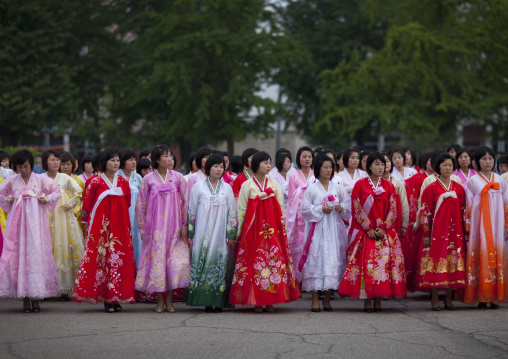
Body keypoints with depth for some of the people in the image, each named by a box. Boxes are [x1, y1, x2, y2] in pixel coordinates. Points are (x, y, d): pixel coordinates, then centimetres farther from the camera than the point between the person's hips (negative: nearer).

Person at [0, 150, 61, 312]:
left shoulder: (41, 179, 4)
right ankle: (25, 298, -1)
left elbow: (57, 192, 13)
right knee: (19, 254, -4)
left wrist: (47, 200, 0)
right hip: (18, 220, 1)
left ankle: (36, 298, -1)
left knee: (37, 254, -6)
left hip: (36, 220, -1)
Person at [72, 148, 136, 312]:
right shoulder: (95, 181, 0)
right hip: (100, 226, -4)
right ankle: (106, 300, -5)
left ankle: (116, 299, 6)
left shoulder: (123, 182, 12)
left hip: (120, 225, 4)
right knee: (101, 257, -7)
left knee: (119, 259, 0)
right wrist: (88, 224, 2)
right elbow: (87, 205, 4)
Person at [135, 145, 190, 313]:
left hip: (174, 227, 1)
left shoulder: (178, 178, 4)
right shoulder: (148, 179, 1)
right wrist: (143, 228, 4)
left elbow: (187, 202, 6)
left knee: (177, 261, -7)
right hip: (155, 227, -1)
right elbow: (141, 205, 5)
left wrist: (185, 225, 1)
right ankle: (159, 300, 9)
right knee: (157, 259, -2)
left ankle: (169, 299, 5)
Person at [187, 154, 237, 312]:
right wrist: (191, 234, 2)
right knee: (203, 262, -7)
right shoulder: (198, 187, 6)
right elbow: (192, 211, 7)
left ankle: (218, 301, 0)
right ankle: (206, 301, -4)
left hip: (221, 232, 1)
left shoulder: (227, 188, 10)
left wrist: (231, 234, 1)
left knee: (221, 262, -4)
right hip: (203, 232, -1)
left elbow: (232, 212, 8)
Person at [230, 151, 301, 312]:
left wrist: (282, 226, 9)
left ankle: (270, 301, 1)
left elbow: (281, 207, 14)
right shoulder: (247, 185, 4)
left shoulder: (274, 184, 12)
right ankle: (257, 301, 0)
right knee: (254, 261, -6)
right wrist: (239, 231, 3)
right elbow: (241, 209, 5)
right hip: (254, 228, -2)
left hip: (273, 228, 2)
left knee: (274, 260, -4)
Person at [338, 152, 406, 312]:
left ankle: (378, 299, 1)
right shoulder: (360, 185, 3)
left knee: (383, 262, -5)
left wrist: (383, 228, -8)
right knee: (366, 263, -8)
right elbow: (356, 209, -2)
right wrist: (368, 228, -9)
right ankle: (367, 300, -3)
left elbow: (393, 210, 4)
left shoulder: (388, 186, 9)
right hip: (365, 232, -2)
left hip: (385, 232, 2)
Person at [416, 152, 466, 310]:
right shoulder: (431, 188, 1)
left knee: (453, 264, 1)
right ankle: (435, 300, 0)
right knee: (435, 263, -5)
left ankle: (448, 299, 9)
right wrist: (426, 235, -7)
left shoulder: (459, 188, 10)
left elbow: (463, 211, 12)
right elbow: (425, 212, -2)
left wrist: (465, 232, 7)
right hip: (436, 231, -3)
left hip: (455, 232, 3)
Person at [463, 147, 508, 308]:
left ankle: (494, 297, 1)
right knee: (481, 257, -6)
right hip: (479, 226, -2)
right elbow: (468, 206, 3)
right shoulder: (472, 181, 4)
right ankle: (481, 297, -2)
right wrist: (468, 228, -3)